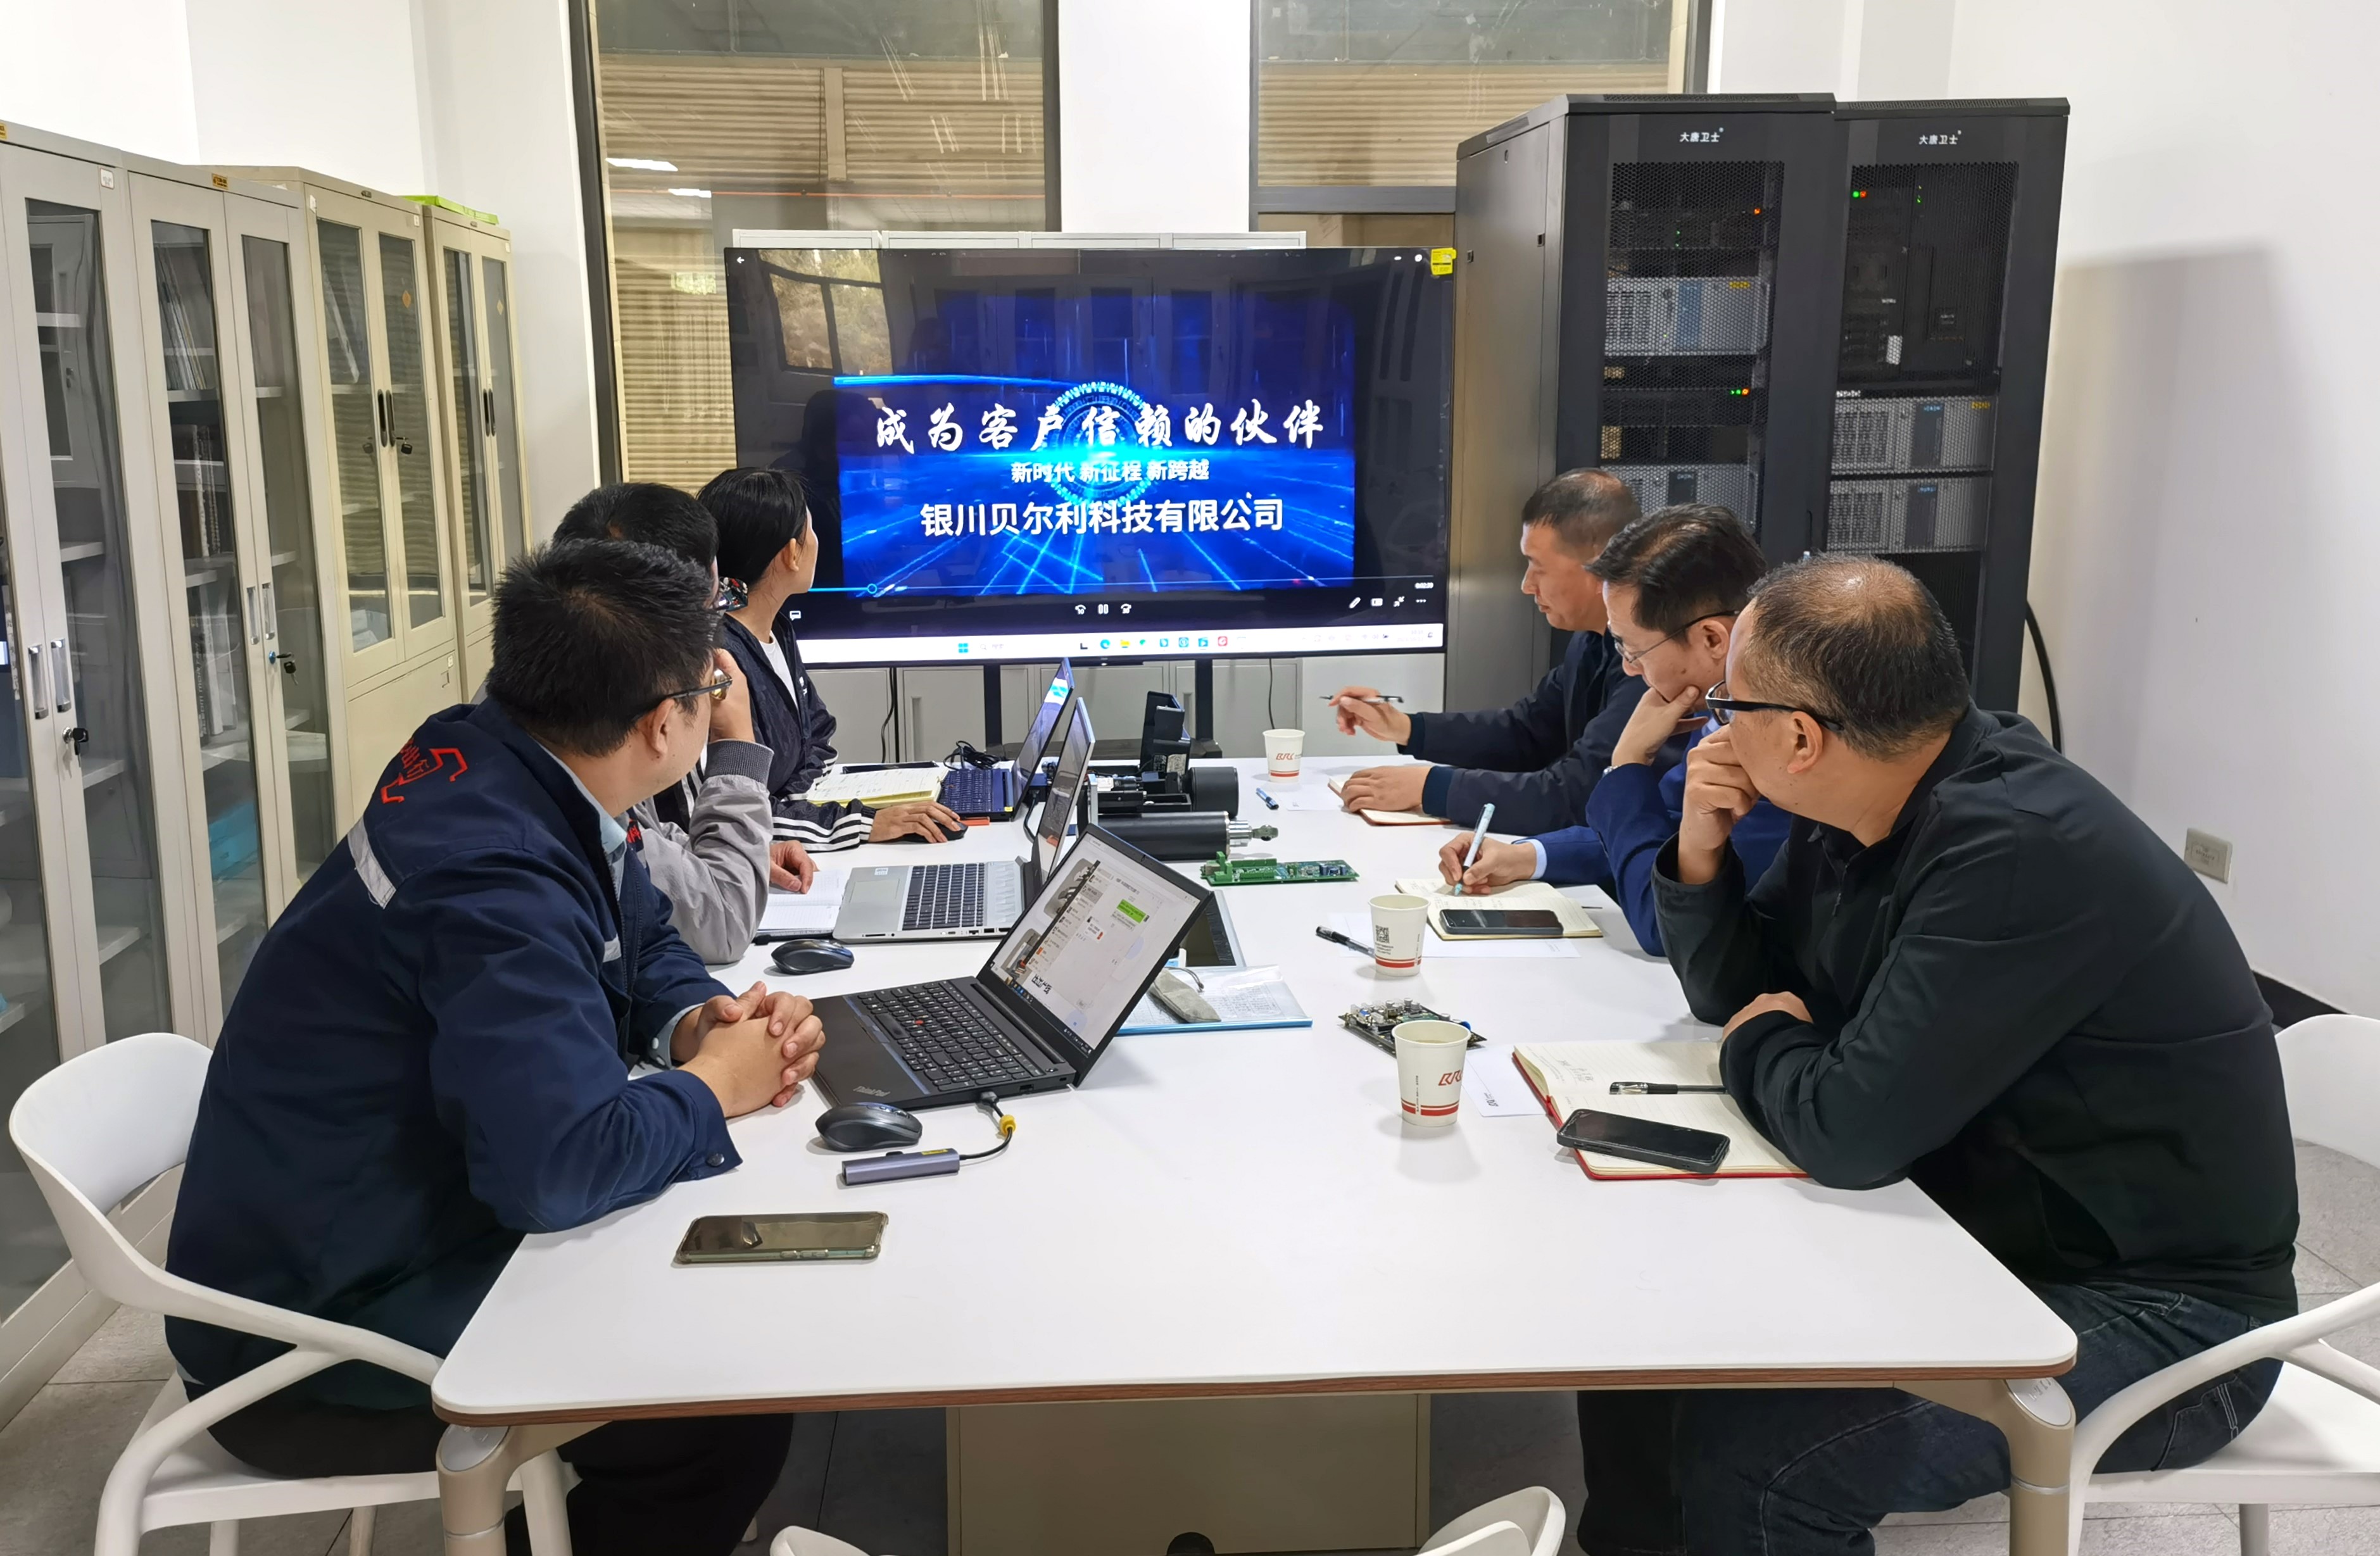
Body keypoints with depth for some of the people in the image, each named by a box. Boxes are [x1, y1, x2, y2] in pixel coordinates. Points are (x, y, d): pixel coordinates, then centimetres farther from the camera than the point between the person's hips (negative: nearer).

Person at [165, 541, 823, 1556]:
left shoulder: (481, 757, -4)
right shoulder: (495, 879, -31)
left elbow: (643, 944, 12)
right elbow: (559, 1165, -39)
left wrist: (696, 1020, -10)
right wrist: (710, 1087, -20)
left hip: (389, 1239, 9)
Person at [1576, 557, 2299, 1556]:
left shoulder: (2020, 848, -29)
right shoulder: (1852, 814, -1)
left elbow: (1849, 1130, -30)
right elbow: (1737, 992, 11)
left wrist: (1758, 1043, -9)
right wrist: (1703, 852, -7)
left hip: (2152, 1309, -9)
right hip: (1979, 1235, 9)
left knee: (1747, 1453, -26)